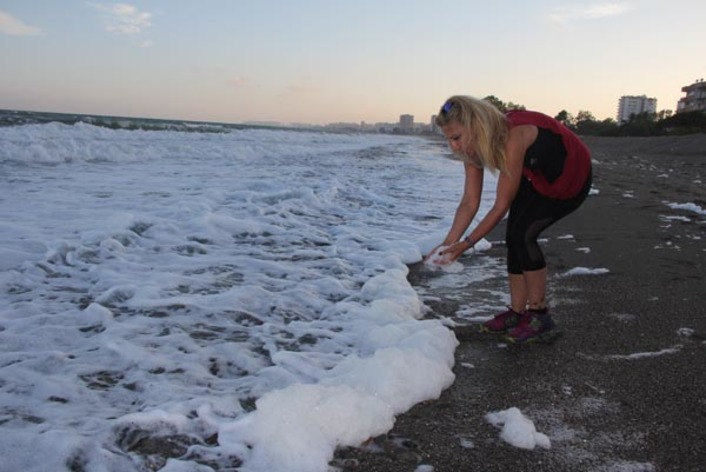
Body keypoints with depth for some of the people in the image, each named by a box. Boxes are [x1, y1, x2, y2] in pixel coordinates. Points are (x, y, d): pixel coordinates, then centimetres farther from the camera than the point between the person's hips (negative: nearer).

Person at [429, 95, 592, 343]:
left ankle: (539, 314, -7)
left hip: (571, 177, -8)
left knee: (523, 233, -20)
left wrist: (466, 244, -28)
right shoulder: (473, 148, -14)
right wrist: (449, 242, -22)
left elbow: (501, 206, -32)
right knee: (514, 236, -2)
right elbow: (470, 202, -12)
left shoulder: (512, 137, -38)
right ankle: (517, 312, 10)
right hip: (536, 177, 8)